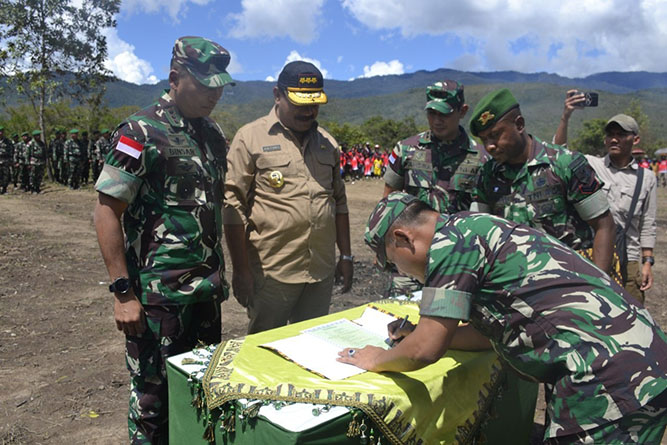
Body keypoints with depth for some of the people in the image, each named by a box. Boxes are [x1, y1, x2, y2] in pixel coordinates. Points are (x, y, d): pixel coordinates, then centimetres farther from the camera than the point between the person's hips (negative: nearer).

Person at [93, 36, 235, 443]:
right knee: (154, 393, 8)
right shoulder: (141, 132, -12)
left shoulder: (213, 134, 8)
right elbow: (107, 211, -13)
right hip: (158, 293, -6)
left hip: (206, 289, 7)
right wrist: (123, 291, -16)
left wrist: (219, 272, 15)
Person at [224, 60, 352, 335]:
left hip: (322, 271, 5)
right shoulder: (251, 138, -5)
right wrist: (241, 270, -10)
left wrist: (346, 256, 14)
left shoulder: (327, 142, 12)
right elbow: (233, 206, -8)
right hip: (271, 272, -5)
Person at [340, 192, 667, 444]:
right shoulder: (474, 229, 16)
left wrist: (377, 360, 4)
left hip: (609, 379, -10)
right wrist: (422, 334, 24)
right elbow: (492, 332, 24)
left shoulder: (450, 240, -13)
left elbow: (425, 350, -15)